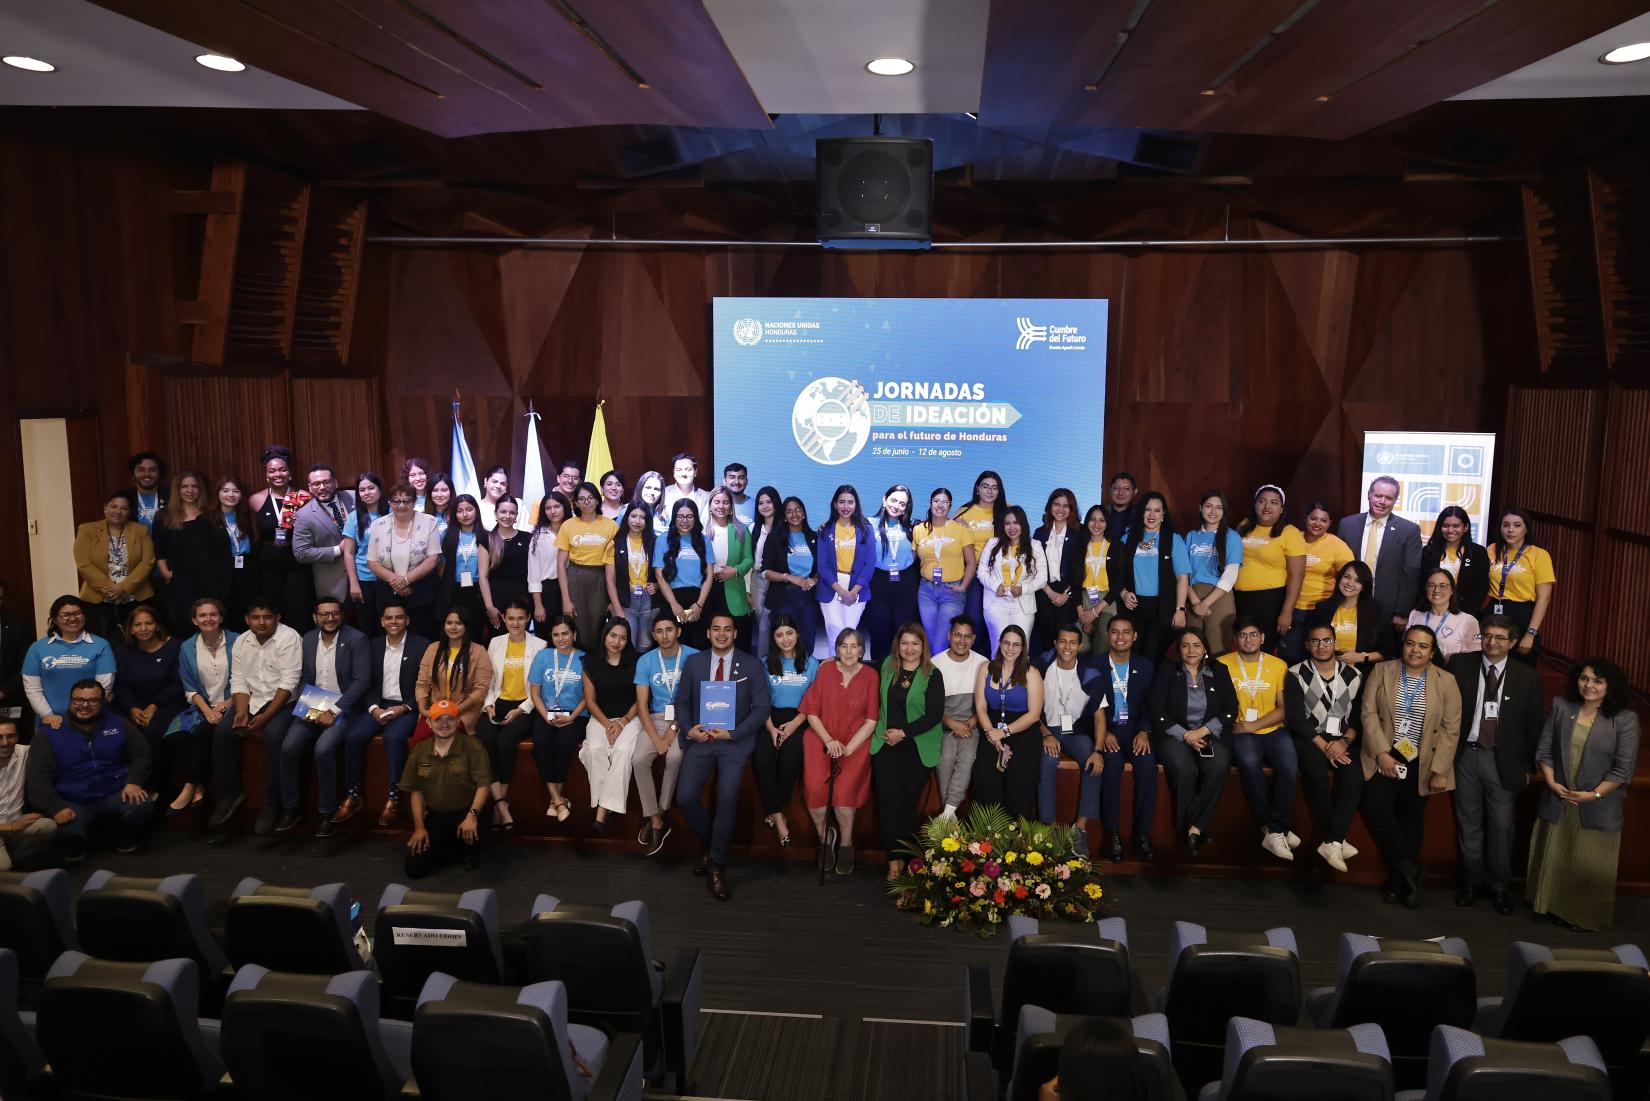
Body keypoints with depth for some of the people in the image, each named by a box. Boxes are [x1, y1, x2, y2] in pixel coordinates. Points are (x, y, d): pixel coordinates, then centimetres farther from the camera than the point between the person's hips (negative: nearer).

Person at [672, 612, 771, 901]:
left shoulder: (751, 665, 2)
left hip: (735, 740, -2)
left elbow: (761, 709, -1)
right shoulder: (693, 662, 8)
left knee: (728, 798, -20)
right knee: (686, 797, -14)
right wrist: (689, 729, -8)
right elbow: (682, 702, 11)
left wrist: (732, 733, -11)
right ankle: (711, 847, 15)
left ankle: (717, 866, -2)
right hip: (700, 738, 2)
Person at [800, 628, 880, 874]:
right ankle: (824, 838, 3)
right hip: (822, 739, 1)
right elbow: (812, 713, 6)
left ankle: (846, 845, 1)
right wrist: (829, 741, -8)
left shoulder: (870, 675, 0)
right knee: (815, 787, -23)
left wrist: (848, 748, -10)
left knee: (844, 789, -24)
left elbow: (871, 720, 0)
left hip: (856, 743, -1)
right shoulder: (825, 671, 3)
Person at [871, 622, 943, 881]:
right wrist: (886, 732, 9)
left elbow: (935, 715, -8)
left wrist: (903, 733, -12)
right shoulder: (887, 667, 7)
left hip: (919, 749, -2)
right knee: (889, 800, -5)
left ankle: (907, 856, 16)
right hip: (886, 744, 2)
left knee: (909, 802, 1)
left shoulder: (932, 676, -4)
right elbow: (878, 701, 20)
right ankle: (894, 859, 1)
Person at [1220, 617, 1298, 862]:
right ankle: (1275, 828, -16)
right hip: (1240, 731, -2)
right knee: (1249, 763, -33)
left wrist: (1255, 725, -9)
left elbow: (1284, 708, 5)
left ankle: (1275, 830, -15)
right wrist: (1233, 724, -16)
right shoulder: (1222, 664, 5)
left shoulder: (1278, 665, 11)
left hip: (1272, 729, 2)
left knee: (1290, 766, -28)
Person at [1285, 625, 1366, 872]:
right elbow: (1294, 716, -7)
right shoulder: (1296, 674, 1)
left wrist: (1345, 741, -12)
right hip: (1310, 737, -2)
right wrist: (1324, 746, -14)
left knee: (1354, 778, -28)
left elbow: (1360, 715, 6)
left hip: (1343, 739, 2)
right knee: (1317, 775, -33)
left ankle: (1331, 842, -23)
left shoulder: (1353, 675, 10)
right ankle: (1338, 839, -16)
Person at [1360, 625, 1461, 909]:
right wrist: (1381, 753, -12)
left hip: (1421, 763, 1)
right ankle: (1409, 871, -1)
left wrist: (1440, 771, -7)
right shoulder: (1381, 672, 0)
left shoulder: (1446, 681, 0)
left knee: (1411, 821, 7)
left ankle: (1398, 879, 25)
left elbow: (1451, 730, -2)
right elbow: (1369, 712, -4)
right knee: (1377, 808, -18)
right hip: (1385, 757, 0)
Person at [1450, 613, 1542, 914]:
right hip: (1466, 755, 1)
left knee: (1501, 825, 5)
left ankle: (1499, 884, 24)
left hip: (1504, 760, 0)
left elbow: (1533, 725, 4)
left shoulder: (1528, 677, -1)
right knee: (1468, 822, 11)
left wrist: (1529, 766, 4)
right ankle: (1472, 879, 27)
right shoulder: (1460, 664, -2)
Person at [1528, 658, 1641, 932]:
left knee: (1590, 865, 10)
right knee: (1554, 858, 15)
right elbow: (1544, 749, 3)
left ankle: (1584, 916, 29)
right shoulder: (1561, 707, -1)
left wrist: (1594, 794, -14)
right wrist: (1552, 783, -8)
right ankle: (1553, 907, 33)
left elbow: (1623, 768, -9)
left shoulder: (1625, 719, -9)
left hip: (1598, 806, -2)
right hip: (1558, 800, 3)